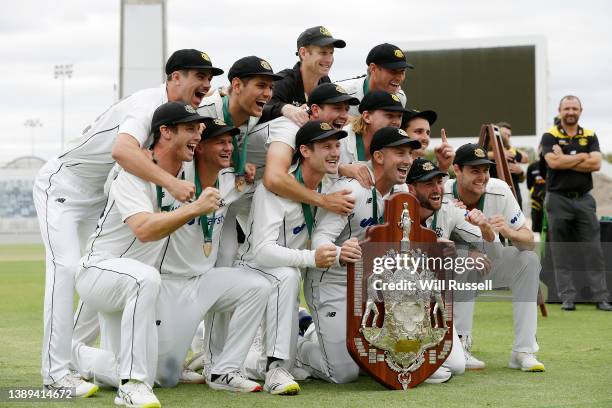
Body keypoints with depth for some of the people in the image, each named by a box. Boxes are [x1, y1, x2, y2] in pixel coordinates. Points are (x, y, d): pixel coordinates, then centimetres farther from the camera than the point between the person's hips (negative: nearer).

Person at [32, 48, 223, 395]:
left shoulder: (181, 112, -1)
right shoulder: (148, 104, -29)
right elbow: (123, 150, -47)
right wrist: (171, 183, -53)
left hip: (100, 194, 9)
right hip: (62, 185, -9)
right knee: (67, 266, -17)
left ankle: (76, 350, 20)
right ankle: (56, 371, -17)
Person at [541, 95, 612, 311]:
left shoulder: (590, 136, 10)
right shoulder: (550, 136, 2)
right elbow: (554, 162, -16)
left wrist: (565, 160, -10)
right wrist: (581, 157, -7)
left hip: (584, 199, 2)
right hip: (558, 199, -2)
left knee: (593, 250, 0)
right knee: (561, 253, 1)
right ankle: (567, 298, 5)